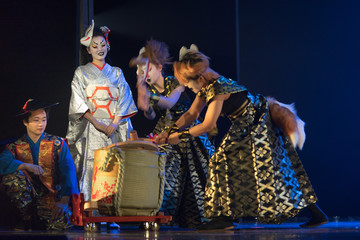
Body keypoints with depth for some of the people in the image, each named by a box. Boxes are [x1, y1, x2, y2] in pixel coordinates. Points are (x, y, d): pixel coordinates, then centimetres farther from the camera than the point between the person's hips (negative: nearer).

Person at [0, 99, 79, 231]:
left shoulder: (57, 144, 1)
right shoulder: (16, 146, 4)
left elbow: (69, 172, -9)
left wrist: (64, 201, -24)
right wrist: (27, 166, -29)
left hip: (52, 196, -1)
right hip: (27, 196, 1)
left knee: (60, 224, -33)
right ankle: (29, 218, -12)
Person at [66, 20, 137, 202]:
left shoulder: (116, 73, 16)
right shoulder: (81, 73, 9)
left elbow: (124, 99, 8)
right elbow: (79, 102, 0)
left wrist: (115, 123, -8)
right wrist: (97, 123, -12)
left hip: (115, 129, 2)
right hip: (91, 130, -2)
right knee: (91, 168, -12)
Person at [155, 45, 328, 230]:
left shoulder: (217, 90, -24)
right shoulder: (206, 87, 6)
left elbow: (207, 125, -24)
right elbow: (191, 114, 13)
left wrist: (180, 136, -16)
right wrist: (169, 132, 5)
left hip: (259, 123, -10)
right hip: (247, 127, 10)